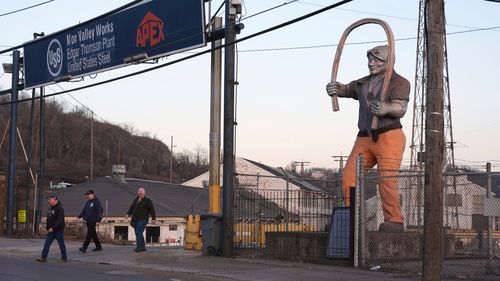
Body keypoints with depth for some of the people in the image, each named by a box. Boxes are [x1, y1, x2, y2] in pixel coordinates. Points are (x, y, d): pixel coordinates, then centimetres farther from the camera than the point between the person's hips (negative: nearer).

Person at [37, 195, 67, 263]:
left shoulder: (59, 208, -15)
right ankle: (43, 257, 1)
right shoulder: (51, 208, 14)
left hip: (58, 230, -8)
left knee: (61, 244, 2)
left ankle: (64, 258, 11)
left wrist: (53, 228, -26)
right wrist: (47, 225, 7)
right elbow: (48, 218, 23)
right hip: (51, 230, 9)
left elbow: (59, 220, -22)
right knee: (47, 244, 2)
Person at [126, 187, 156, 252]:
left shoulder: (147, 200, 1)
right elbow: (131, 208, 21)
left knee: (139, 233, -18)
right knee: (138, 234, 7)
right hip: (135, 220, 7)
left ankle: (139, 247, -19)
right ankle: (143, 247, 15)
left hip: (143, 220, -7)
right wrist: (128, 214, 5)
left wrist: (153, 218, -9)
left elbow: (152, 210, -3)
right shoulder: (136, 200, 18)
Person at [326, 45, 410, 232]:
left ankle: (394, 222, -12)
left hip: (389, 137, -6)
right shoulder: (363, 83, 22)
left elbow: (401, 109, -14)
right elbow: (344, 90, 18)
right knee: (349, 177, -5)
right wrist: (333, 89, -8)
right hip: (365, 139, 6)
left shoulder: (399, 82, -1)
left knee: (387, 181, -16)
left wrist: (386, 109, -37)